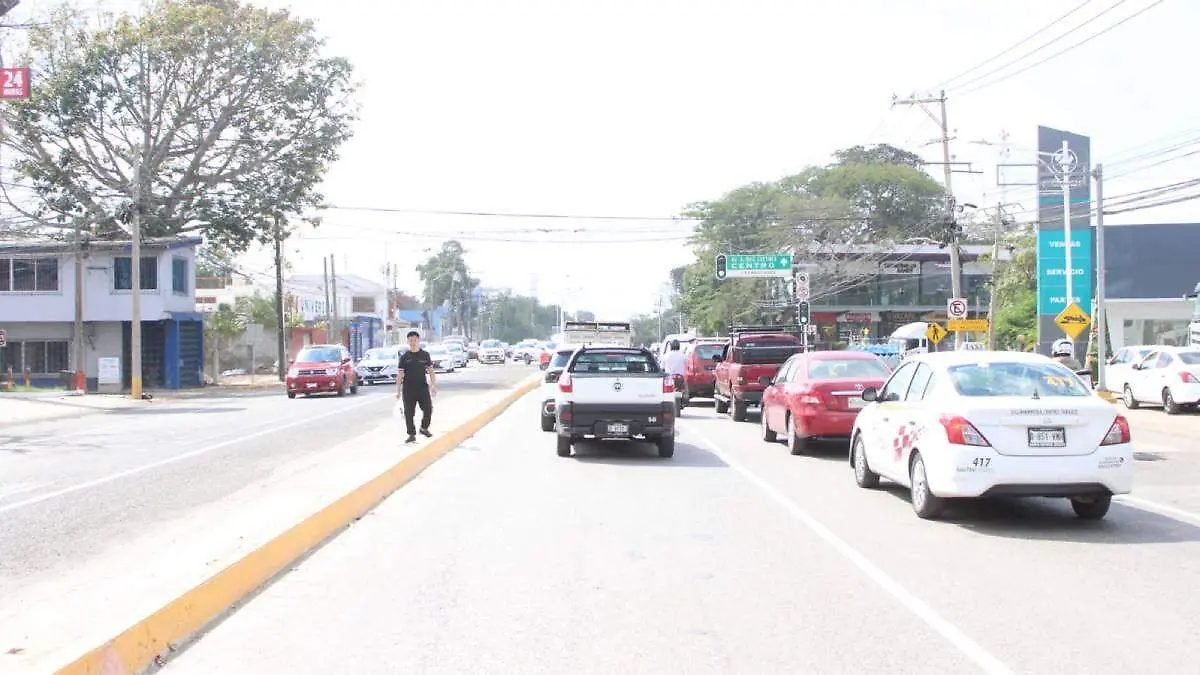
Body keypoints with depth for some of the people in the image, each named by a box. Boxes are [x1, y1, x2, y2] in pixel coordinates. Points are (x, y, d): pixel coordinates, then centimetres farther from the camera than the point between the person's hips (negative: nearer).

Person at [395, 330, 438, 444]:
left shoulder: (425, 355, 6)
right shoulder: (404, 356, 3)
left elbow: (431, 371, 9)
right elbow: (400, 374, 4)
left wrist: (433, 386, 2)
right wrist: (398, 390, 0)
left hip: (423, 387, 1)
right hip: (408, 389, -1)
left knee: (428, 409, -2)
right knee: (409, 413, 0)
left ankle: (424, 428, 22)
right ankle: (411, 434, 9)